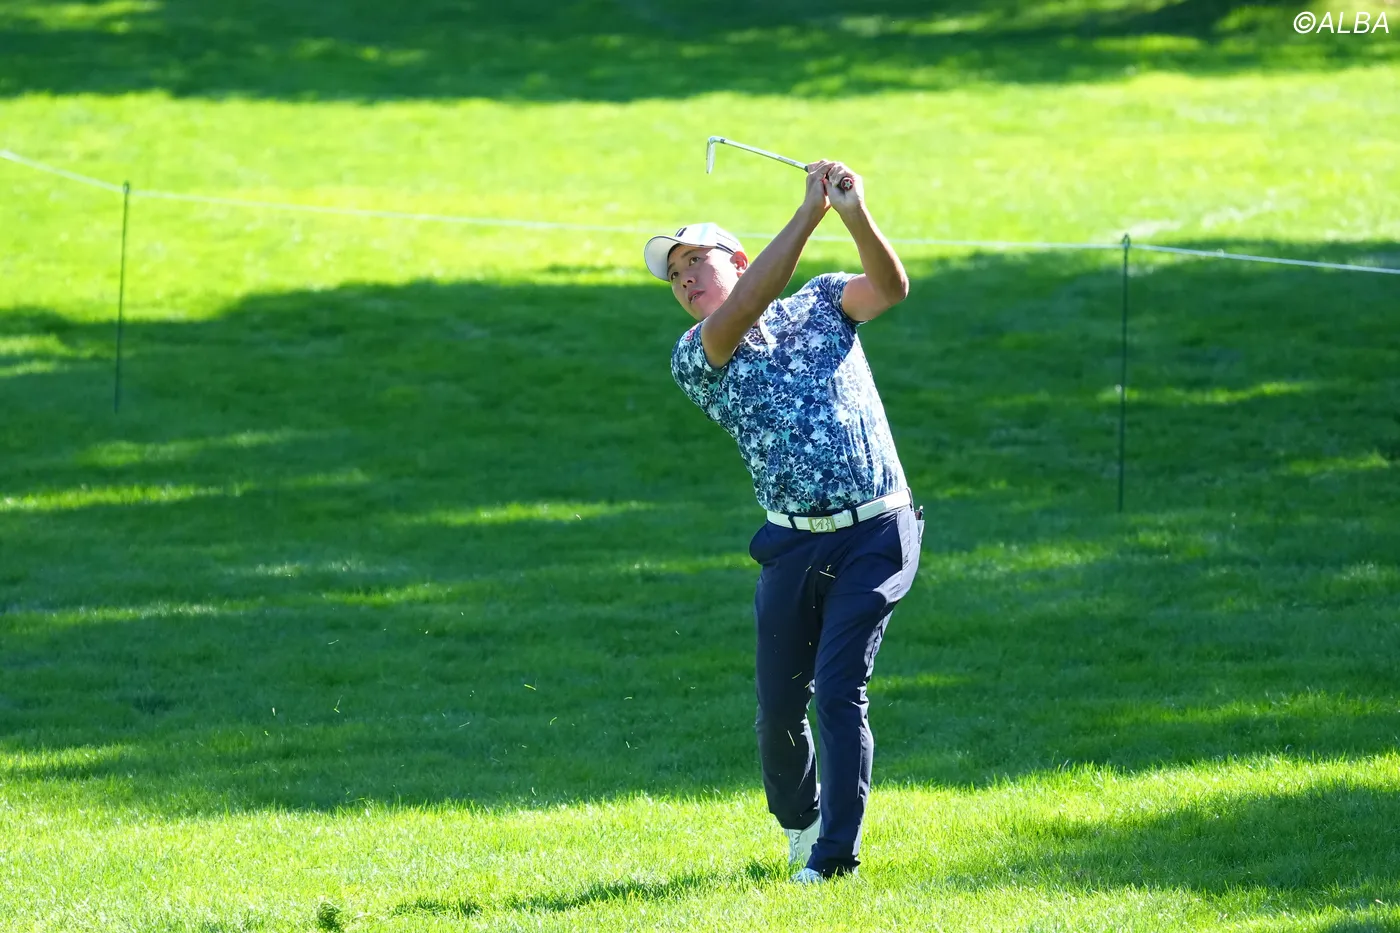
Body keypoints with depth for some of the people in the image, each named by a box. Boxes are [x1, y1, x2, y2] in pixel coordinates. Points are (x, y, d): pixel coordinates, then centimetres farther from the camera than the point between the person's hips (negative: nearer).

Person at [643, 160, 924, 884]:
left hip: (875, 534, -2)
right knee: (779, 705, 5)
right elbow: (740, 314, -16)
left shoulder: (820, 304, 10)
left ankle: (835, 853, -5)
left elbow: (890, 288, -9)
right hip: (793, 546, 2)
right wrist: (810, 211, -21)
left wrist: (856, 215, -28)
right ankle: (798, 822, 33)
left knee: (839, 691, -12)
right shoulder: (694, 358, 4)